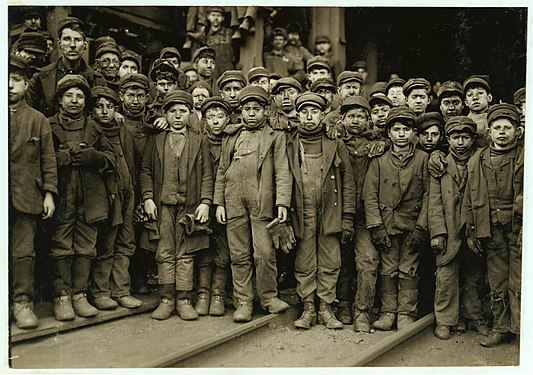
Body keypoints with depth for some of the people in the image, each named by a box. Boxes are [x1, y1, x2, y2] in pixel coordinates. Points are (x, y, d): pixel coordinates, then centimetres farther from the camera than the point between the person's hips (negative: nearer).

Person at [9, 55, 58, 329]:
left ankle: (22, 303, 7)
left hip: (26, 196, -1)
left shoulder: (38, 120, 10)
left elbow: (48, 160, 8)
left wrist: (49, 193, 1)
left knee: (23, 252, -1)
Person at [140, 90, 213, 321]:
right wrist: (147, 198, -4)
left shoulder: (199, 141, 10)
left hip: (190, 206, 0)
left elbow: (207, 175, 6)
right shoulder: (155, 141, 12)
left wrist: (205, 202, -5)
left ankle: (183, 300, 9)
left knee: (185, 255, 3)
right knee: (165, 254, 2)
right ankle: (166, 299, 10)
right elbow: (145, 171, 8)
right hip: (162, 205, 1)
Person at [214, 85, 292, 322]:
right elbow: (222, 171, 17)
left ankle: (268, 297, 14)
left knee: (264, 254, -4)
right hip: (234, 203, 3)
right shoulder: (232, 138, 18)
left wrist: (282, 202, -10)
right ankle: (243, 302, 13)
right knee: (239, 256, 5)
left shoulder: (275, 137, 9)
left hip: (262, 203, -3)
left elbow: (282, 172, 1)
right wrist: (219, 202, 9)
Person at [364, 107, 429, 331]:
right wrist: (377, 227, -8)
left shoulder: (423, 159, 2)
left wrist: (421, 228, -7)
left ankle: (406, 314, 15)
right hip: (386, 226, 1)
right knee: (388, 270, 6)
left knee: (408, 270, 5)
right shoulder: (379, 161, 4)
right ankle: (388, 312, 17)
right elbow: (370, 195, 0)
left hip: (412, 226, -1)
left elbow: (428, 195, 0)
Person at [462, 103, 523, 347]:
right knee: (497, 284, 11)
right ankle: (501, 328, 22)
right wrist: (470, 232, 9)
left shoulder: (525, 158, 1)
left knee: (519, 284, -2)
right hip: (491, 231, 3)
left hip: (519, 229, -3)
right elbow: (469, 199, 13)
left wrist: (526, 229, -12)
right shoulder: (476, 161, 11)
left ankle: (522, 329, 9)